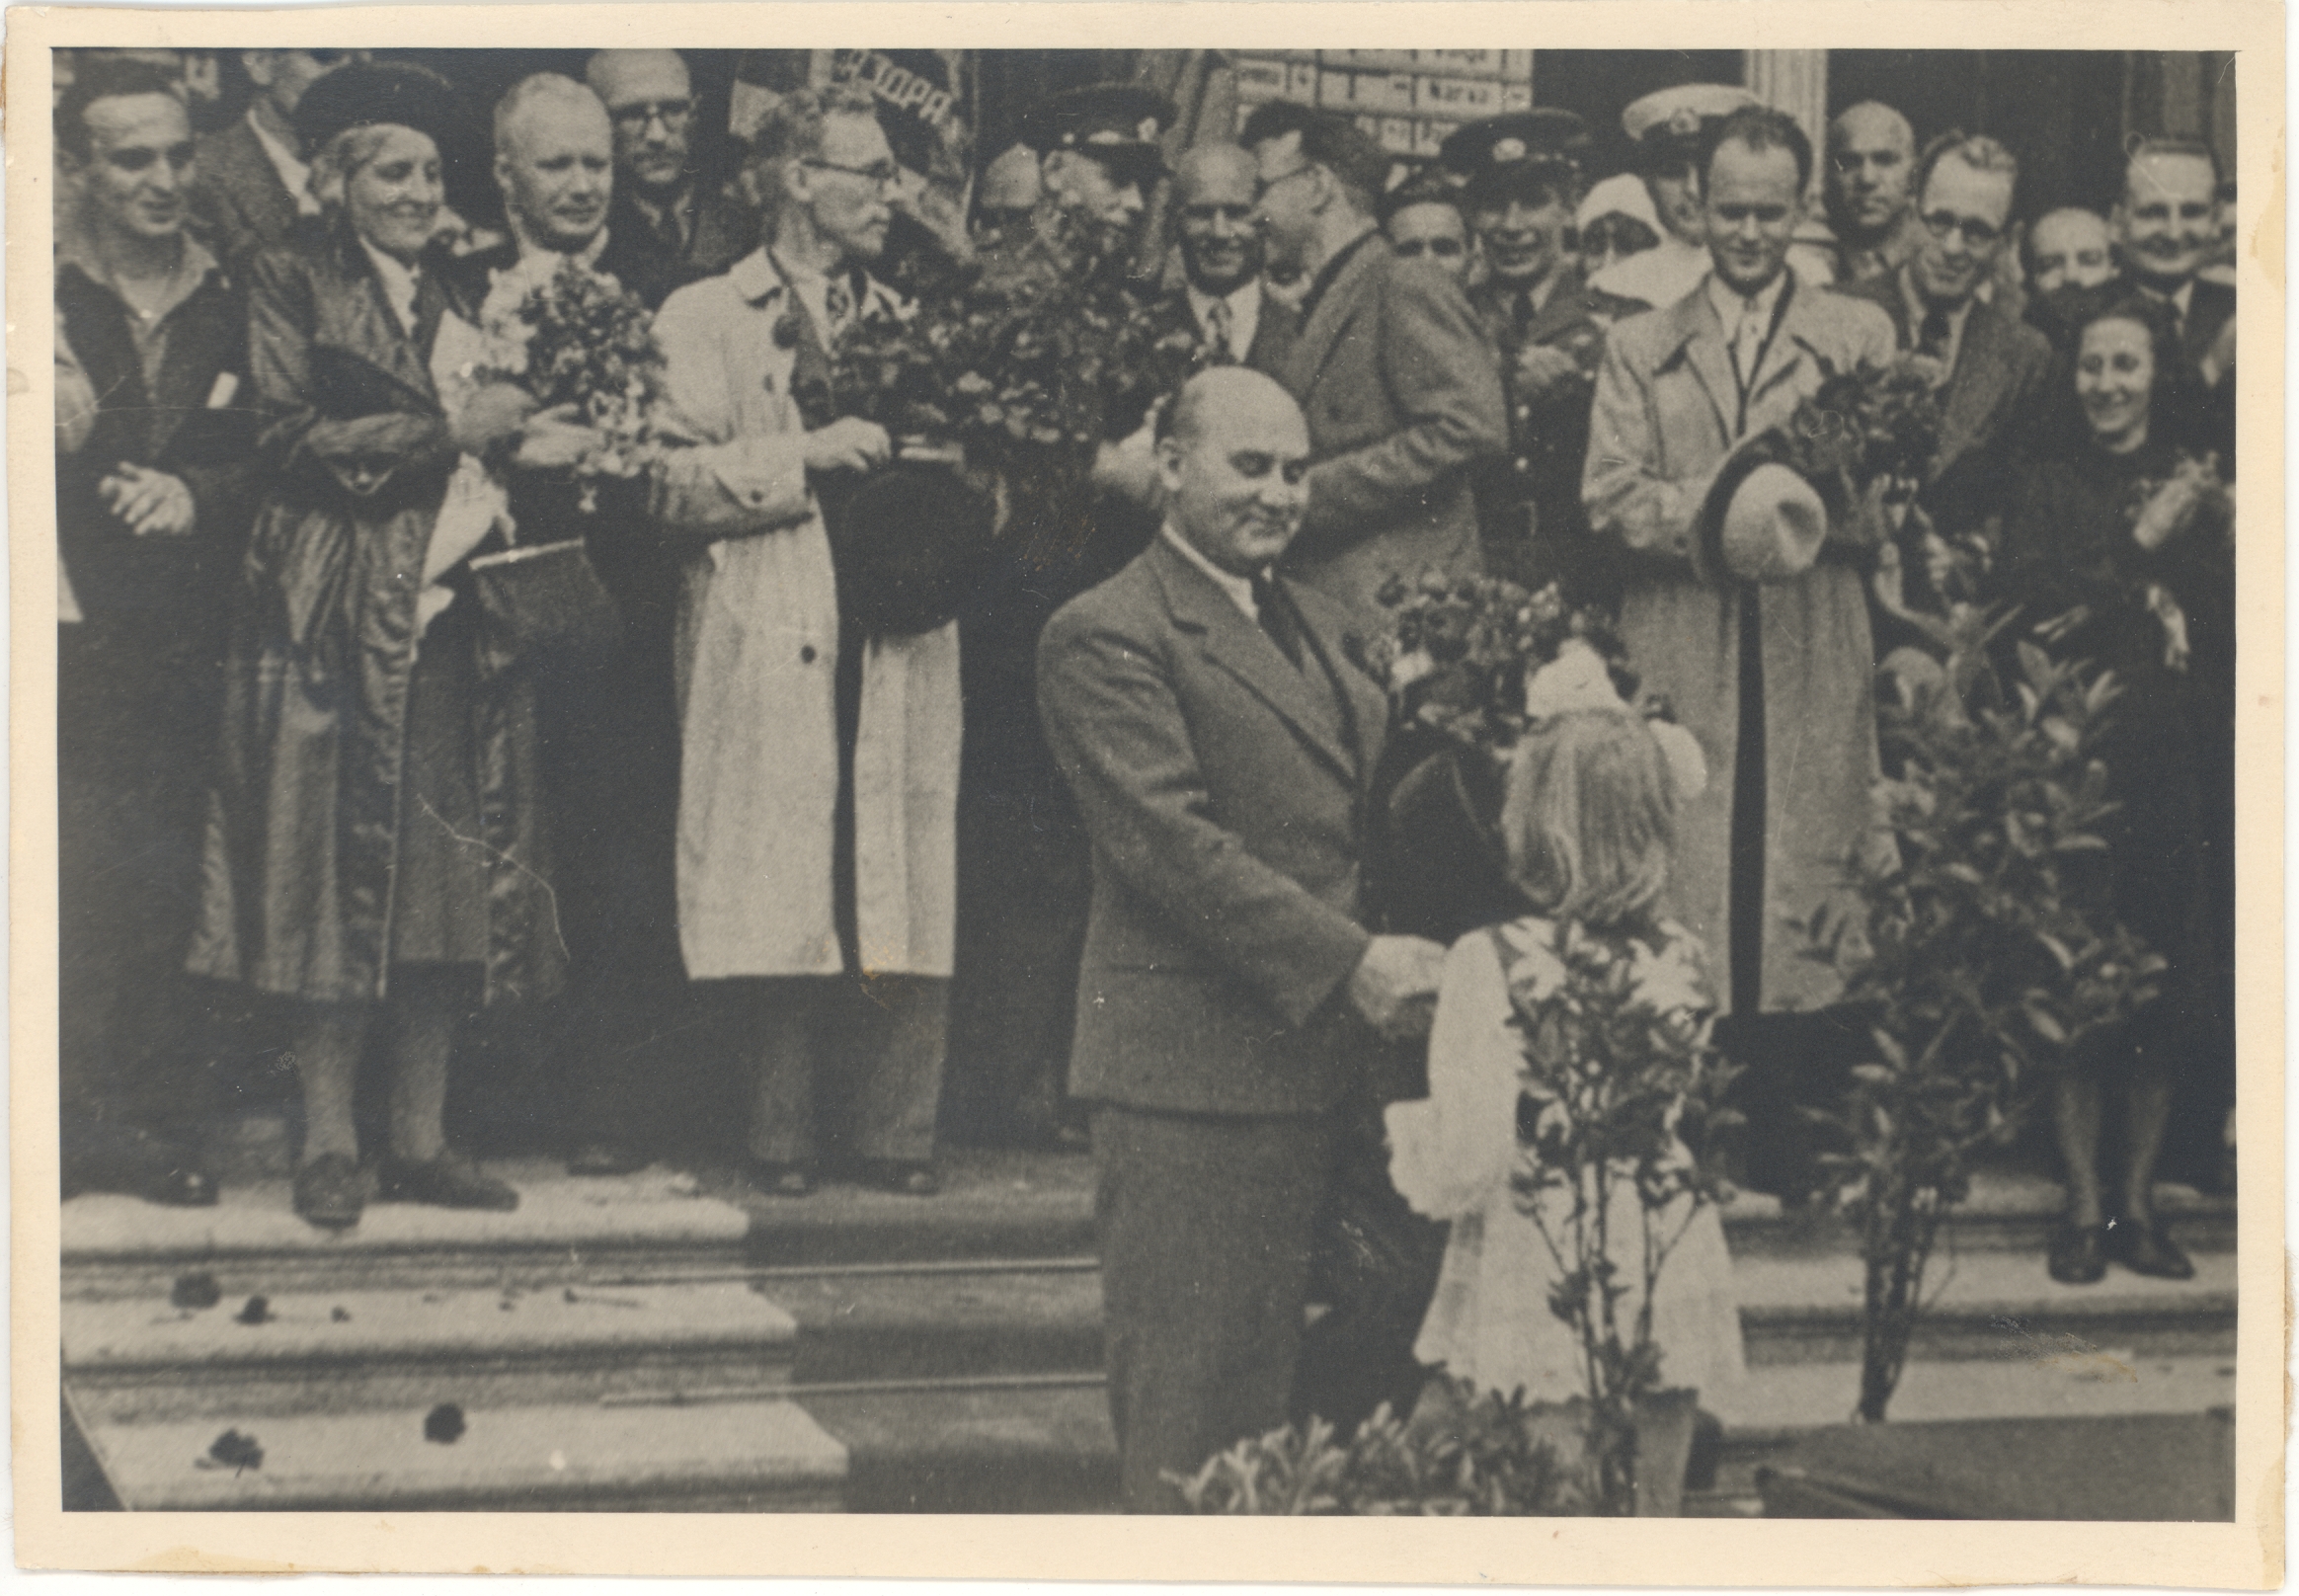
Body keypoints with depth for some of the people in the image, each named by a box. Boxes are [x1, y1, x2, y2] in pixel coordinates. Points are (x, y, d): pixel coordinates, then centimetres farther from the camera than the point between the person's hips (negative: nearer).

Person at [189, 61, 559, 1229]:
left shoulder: (459, 297, 19)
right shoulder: (290, 286, 4)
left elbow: (503, 446, 18)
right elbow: (295, 439, -8)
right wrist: (450, 436, -12)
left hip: (451, 612, 4)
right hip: (335, 617, -4)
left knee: (454, 878, 1)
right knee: (339, 868, -5)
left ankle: (421, 1141, 8)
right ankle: (329, 1144, 3)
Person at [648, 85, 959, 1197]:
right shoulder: (703, 319, 8)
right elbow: (675, 482, -5)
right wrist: (808, 455, -12)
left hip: (898, 642, 4)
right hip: (767, 647, -4)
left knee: (906, 888, -4)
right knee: (778, 892, -7)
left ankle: (894, 1132, 3)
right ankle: (784, 1135, 3)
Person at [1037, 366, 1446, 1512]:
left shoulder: (1319, 623, 19)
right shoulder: (1108, 637, -8)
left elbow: (1368, 810, 22)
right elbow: (1171, 842, -16)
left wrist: (1408, 955, 3)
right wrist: (1351, 962, -20)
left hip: (1314, 1063, 8)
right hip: (1189, 1068, -7)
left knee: (1283, 1387, 12)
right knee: (1183, 1394, -1)